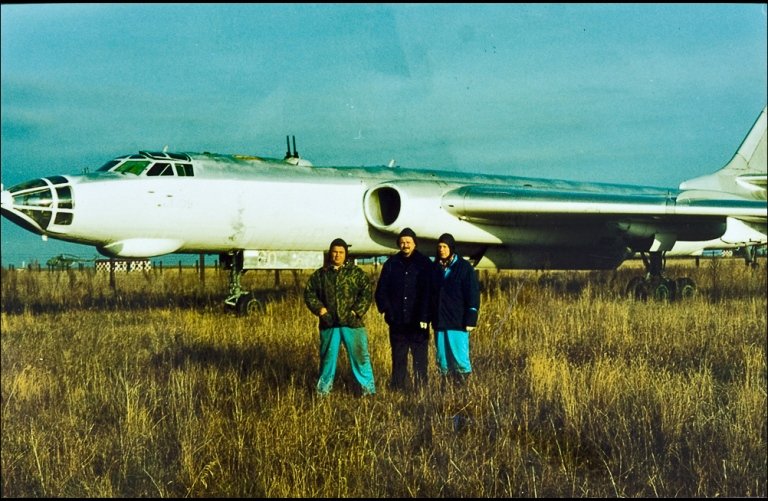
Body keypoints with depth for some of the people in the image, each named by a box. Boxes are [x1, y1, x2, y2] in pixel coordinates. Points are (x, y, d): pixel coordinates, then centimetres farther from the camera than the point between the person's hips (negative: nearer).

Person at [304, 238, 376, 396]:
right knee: (327, 356, 11)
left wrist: (356, 311, -10)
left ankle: (368, 388, 4)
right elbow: (309, 293, 9)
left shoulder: (355, 272, 4)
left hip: (352, 323, -2)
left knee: (360, 355, -3)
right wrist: (320, 309, -4)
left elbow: (367, 292, -1)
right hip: (328, 324, 2)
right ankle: (323, 389, 22)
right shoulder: (320, 274, 10)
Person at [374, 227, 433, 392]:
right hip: (397, 323, 3)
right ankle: (397, 390, 10)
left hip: (418, 323, -2)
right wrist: (387, 311, -2)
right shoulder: (391, 264, 9)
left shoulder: (425, 264, 1)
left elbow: (429, 292, -4)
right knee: (398, 360, 6)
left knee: (420, 360, -1)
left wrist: (425, 316, -12)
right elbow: (380, 292, 11)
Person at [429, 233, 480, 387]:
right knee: (442, 356, 7)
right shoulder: (435, 268, 11)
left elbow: (473, 295, -4)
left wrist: (470, 320, -10)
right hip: (439, 322, 5)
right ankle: (444, 384, 14)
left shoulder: (464, 268, -3)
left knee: (459, 356, -8)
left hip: (458, 322, -5)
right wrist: (429, 316, 11)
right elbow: (430, 294, 18)